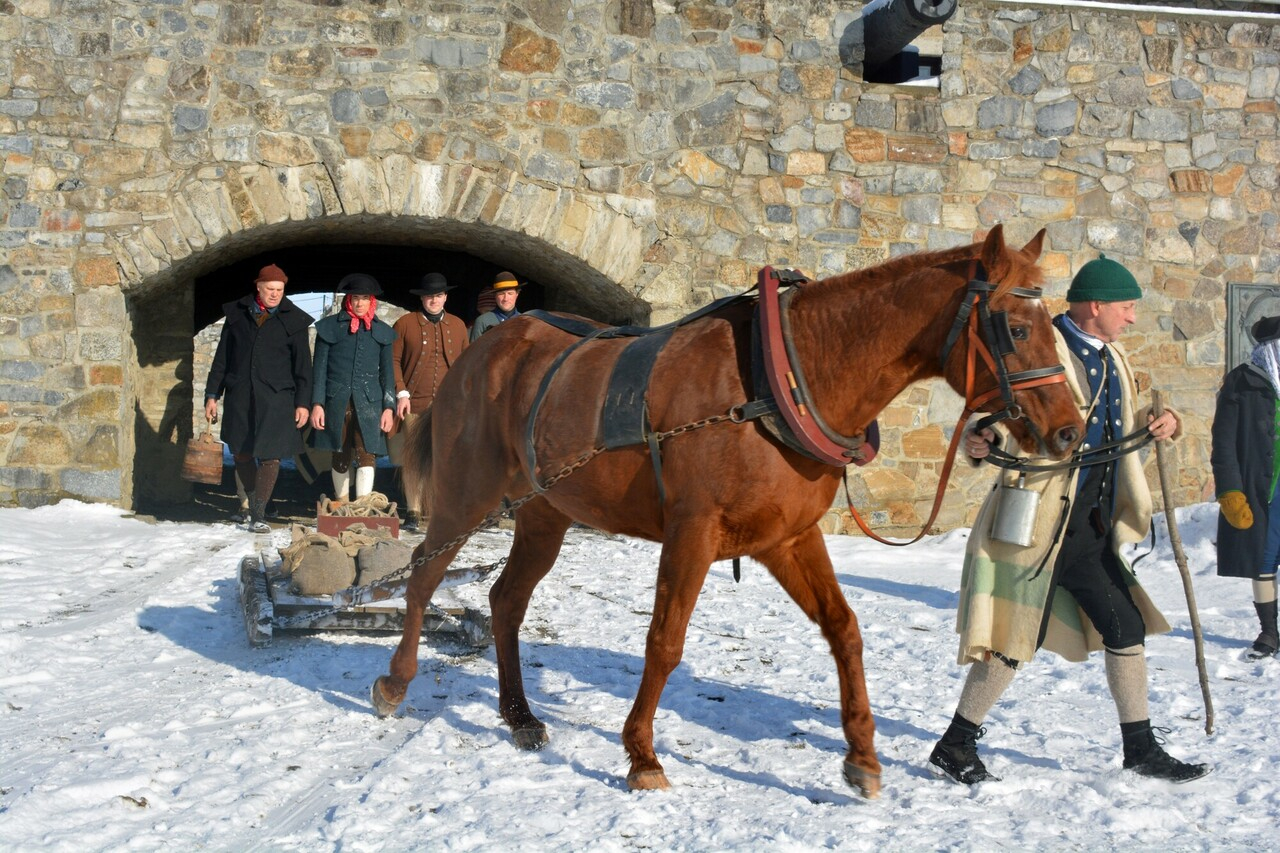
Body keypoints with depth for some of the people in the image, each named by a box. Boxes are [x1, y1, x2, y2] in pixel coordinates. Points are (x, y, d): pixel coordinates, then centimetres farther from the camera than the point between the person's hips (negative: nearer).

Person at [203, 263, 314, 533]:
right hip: (240, 397, 2)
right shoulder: (237, 314, 8)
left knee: (270, 456, -7)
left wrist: (302, 403, -2)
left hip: (276, 399, -2)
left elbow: (302, 364, 4)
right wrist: (212, 395, 8)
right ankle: (252, 504, 29)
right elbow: (222, 358, 12)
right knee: (241, 454, 8)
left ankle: (258, 516, 1)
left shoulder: (293, 320, 3)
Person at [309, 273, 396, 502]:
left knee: (366, 454, -13)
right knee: (340, 457, 8)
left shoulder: (381, 332, 10)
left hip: (368, 402, 0)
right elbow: (320, 367, 5)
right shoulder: (330, 327, 6)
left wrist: (389, 406, 3)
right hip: (337, 401, 0)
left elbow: (387, 371, 11)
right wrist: (317, 403, -2)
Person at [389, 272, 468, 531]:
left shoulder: (457, 325, 14)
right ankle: (413, 512, 5)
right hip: (414, 404, -2)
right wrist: (401, 394, -6)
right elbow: (393, 361, 3)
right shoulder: (404, 324, 5)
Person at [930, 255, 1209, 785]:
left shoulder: (1112, 358, 15)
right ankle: (955, 746, 12)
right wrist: (981, 441, -38)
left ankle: (1141, 749, 27)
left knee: (1127, 626, 12)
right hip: (1039, 522, -9)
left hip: (1093, 530, 9)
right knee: (1014, 639, -4)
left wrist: (1159, 421, 4)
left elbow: (1119, 424, 24)